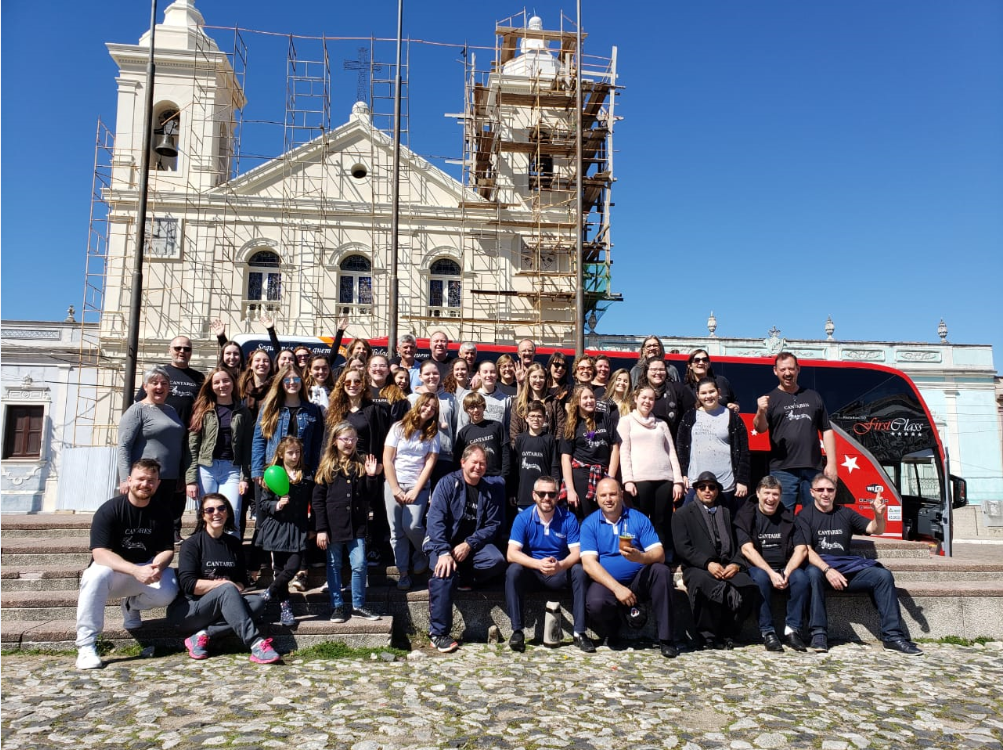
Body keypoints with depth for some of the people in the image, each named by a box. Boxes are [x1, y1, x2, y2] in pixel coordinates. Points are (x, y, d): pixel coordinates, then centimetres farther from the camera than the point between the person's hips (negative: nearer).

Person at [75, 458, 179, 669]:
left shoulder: (162, 512, -4)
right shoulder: (109, 510, -16)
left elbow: (167, 550, -3)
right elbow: (99, 553, -24)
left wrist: (157, 566, -29)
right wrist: (136, 570, -38)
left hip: (144, 569, 3)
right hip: (112, 569, -2)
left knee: (168, 590, -27)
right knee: (97, 575, -36)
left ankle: (132, 605, 9)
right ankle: (86, 645, -26)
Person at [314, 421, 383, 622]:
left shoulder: (361, 465, 6)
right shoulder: (327, 466, 0)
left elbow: (370, 497, 5)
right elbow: (318, 499, -2)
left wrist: (371, 476, -10)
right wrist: (321, 529, -7)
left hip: (357, 525, 1)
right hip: (333, 525, -1)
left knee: (359, 566, 0)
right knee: (334, 567, 9)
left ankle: (358, 606, 15)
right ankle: (337, 606, 21)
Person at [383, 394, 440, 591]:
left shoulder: (433, 434, 5)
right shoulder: (398, 428, 2)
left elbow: (429, 464, -1)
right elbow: (387, 460, -1)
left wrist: (415, 491, -9)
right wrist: (395, 489, -8)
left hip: (418, 486, -1)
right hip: (394, 484, 1)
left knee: (412, 526, -17)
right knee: (396, 530, -1)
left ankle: (424, 554, 13)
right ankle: (403, 572, 10)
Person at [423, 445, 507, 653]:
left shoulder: (490, 490, 4)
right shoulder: (448, 483, -6)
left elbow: (492, 524, -1)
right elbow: (436, 519, -15)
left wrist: (468, 544, -18)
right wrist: (444, 552, -29)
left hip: (473, 544, 3)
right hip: (443, 542, -3)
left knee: (497, 561, -26)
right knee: (444, 573, -32)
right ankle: (438, 633, -21)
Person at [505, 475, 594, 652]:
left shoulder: (569, 518, -5)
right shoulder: (523, 519, -8)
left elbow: (576, 553, -12)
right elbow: (512, 554, -17)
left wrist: (560, 565, -35)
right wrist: (539, 564, -35)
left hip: (560, 574, 1)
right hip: (531, 573, 0)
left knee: (579, 571, -28)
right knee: (513, 570, -30)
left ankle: (580, 632, -22)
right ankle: (517, 631, -23)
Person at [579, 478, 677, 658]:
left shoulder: (639, 519, 2)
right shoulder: (590, 524, -1)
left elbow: (659, 554, -7)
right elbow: (589, 563, -12)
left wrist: (640, 557, -31)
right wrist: (617, 588, -23)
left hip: (638, 581, 2)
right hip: (606, 582, -2)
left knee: (662, 571, -27)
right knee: (595, 604, -33)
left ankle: (665, 638, -16)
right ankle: (612, 633, 4)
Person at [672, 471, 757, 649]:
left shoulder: (727, 513, 25)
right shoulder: (683, 514, 13)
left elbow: (739, 544, 15)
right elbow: (682, 547, 0)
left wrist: (736, 564, -6)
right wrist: (708, 563, -13)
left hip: (728, 567, 3)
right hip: (698, 568, -3)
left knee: (748, 586, -29)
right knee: (706, 587, -37)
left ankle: (727, 634, -10)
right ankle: (707, 637, -16)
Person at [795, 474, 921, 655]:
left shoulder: (845, 513, 16)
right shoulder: (805, 516, 3)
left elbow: (875, 529, 5)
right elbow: (805, 550, -8)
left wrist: (879, 515, -18)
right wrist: (827, 569, -24)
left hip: (849, 567, 4)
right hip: (819, 565, -4)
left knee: (883, 575, -17)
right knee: (813, 574, -37)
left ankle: (893, 636, -15)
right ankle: (818, 633, -32)